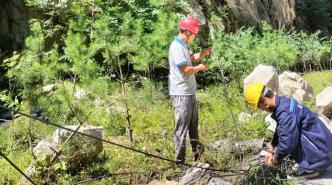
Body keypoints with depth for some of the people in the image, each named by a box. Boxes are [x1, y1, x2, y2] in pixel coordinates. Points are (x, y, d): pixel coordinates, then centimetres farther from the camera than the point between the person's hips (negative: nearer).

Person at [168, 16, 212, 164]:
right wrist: (200, 67, -10)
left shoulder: (184, 46, 12)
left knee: (193, 124, 22)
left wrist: (203, 53, 9)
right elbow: (185, 69, -27)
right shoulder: (177, 47, -19)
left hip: (190, 92, 11)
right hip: (181, 94, -11)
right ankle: (180, 159, 3)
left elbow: (192, 58, 27)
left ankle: (197, 152, 36)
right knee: (182, 127, -4)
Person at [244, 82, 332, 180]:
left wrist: (275, 158, -8)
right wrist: (271, 151, 20)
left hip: (322, 153, -10)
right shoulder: (283, 101, 5)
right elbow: (279, 131, 19)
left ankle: (310, 168, -5)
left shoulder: (285, 112, -26)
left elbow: (287, 142, -26)